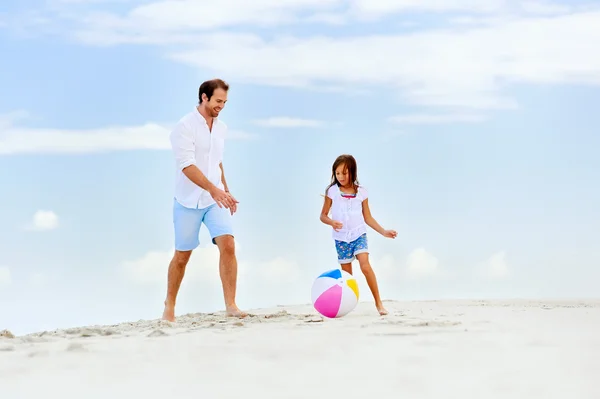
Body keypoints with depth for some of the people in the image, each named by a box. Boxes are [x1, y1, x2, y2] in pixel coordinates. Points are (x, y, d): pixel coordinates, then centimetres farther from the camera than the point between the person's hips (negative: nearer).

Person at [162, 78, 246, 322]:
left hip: (216, 199, 4)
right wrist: (213, 189, -34)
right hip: (188, 201, -4)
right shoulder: (185, 126, -13)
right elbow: (186, 165, -23)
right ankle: (169, 306, 26)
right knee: (182, 255, 7)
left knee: (228, 245, -14)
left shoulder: (221, 128, 8)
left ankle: (230, 305, -12)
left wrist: (226, 191, 21)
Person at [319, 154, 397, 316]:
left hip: (359, 234, 0)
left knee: (365, 265, -18)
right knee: (347, 274, 2)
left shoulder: (361, 192, 0)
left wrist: (383, 232, 1)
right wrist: (332, 222, -21)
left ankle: (378, 302, -13)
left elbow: (368, 218, 7)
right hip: (341, 237, 1)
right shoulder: (332, 191, -3)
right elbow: (323, 215, 1)